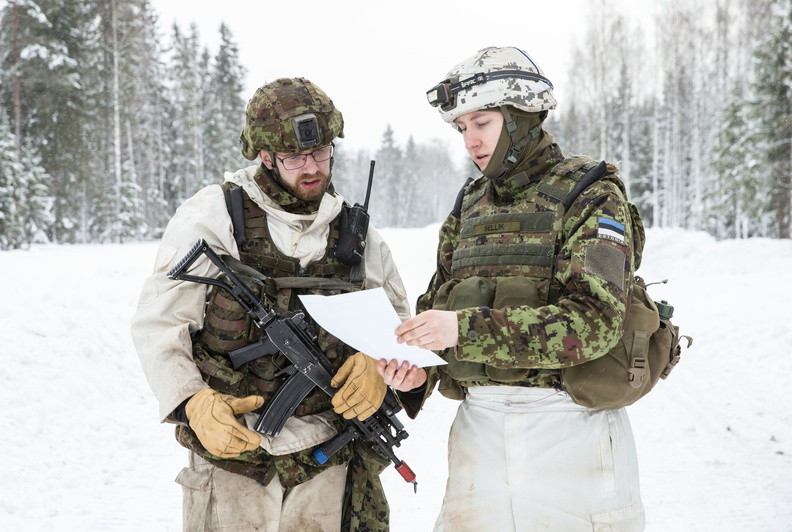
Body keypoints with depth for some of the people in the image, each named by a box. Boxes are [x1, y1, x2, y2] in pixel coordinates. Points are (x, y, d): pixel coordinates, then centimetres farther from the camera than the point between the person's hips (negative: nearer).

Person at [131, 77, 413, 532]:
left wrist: (378, 364, -4)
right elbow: (158, 323, -4)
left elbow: (396, 314, 17)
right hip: (232, 454, -2)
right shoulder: (212, 216, -6)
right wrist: (193, 404, -18)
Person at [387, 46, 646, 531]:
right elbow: (440, 301, 12)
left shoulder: (591, 196, -6)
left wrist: (466, 330, -25)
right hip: (480, 423, 5)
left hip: (569, 426, -4)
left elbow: (593, 322, -19)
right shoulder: (470, 205, 12)